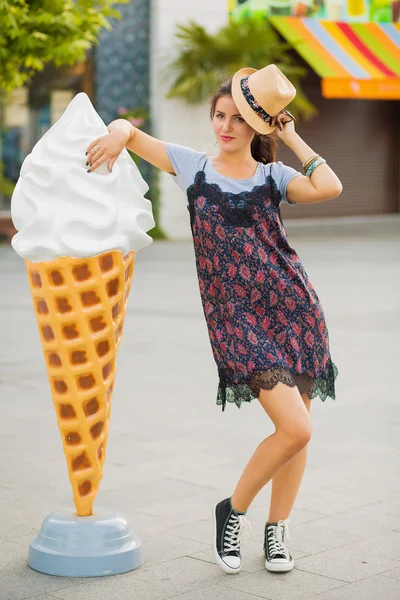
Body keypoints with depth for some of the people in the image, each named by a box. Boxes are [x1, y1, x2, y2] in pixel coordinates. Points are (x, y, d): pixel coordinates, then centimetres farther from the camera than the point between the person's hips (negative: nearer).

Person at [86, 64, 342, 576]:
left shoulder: (273, 177, 7)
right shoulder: (193, 167, 6)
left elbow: (329, 188, -12)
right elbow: (129, 130, 11)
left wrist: (292, 138, -2)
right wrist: (118, 133, -13)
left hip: (293, 307, 3)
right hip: (235, 318, -3)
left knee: (296, 429, 7)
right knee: (295, 429, -14)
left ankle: (276, 531, 25)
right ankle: (233, 511, 8)